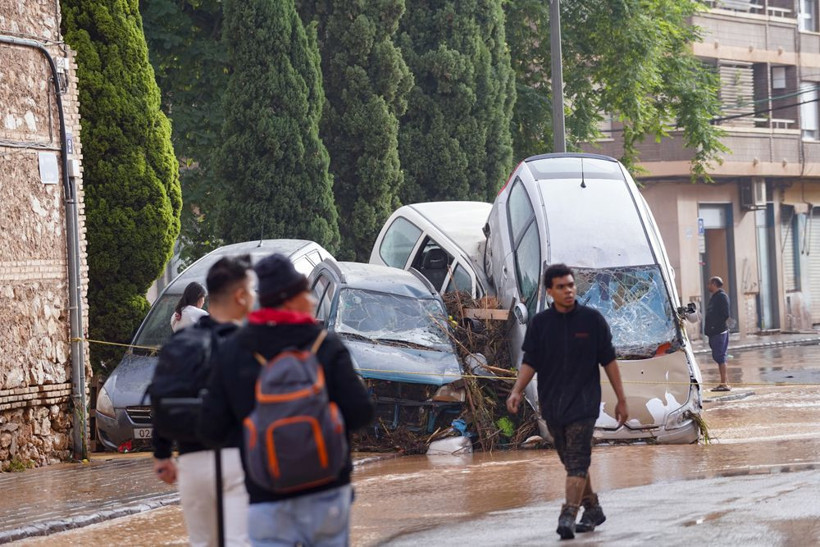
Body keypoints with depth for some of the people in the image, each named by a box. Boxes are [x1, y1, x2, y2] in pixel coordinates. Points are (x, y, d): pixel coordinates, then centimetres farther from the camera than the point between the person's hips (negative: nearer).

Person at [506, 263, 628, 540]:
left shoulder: (592, 319, -2)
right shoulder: (539, 323, 3)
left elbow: (608, 360, 3)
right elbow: (530, 362, 4)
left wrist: (621, 399, 3)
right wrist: (517, 391, -13)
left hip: (583, 403, -3)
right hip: (552, 404, 3)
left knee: (577, 462, -13)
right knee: (572, 462, 12)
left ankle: (568, 517, -20)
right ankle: (592, 509, 27)